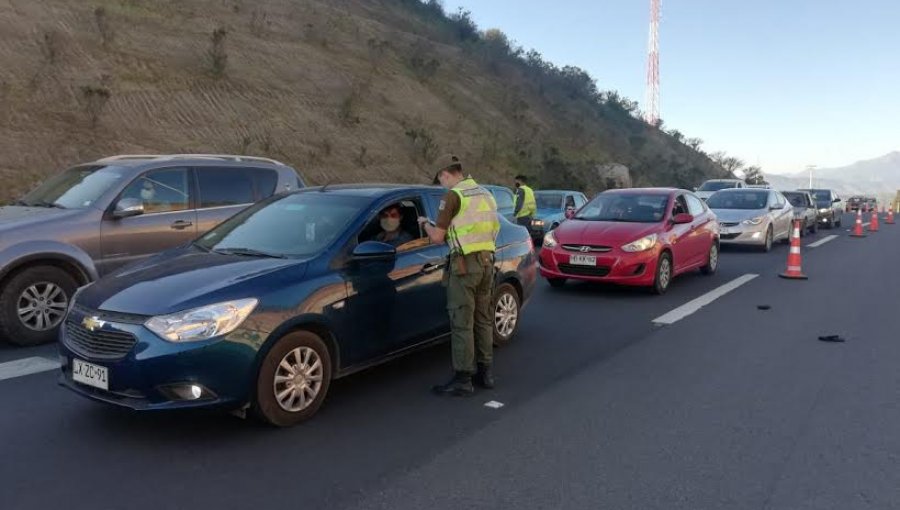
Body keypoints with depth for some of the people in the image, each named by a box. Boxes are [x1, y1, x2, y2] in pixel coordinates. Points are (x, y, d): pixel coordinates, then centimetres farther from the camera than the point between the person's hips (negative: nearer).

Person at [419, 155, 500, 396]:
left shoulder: (453, 196, -9)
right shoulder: (485, 194, 14)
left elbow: (437, 237, -11)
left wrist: (425, 223, 10)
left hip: (465, 264, -8)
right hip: (487, 261, 8)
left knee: (462, 323, -2)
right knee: (483, 319, 16)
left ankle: (463, 379, 3)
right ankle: (485, 372, 24)